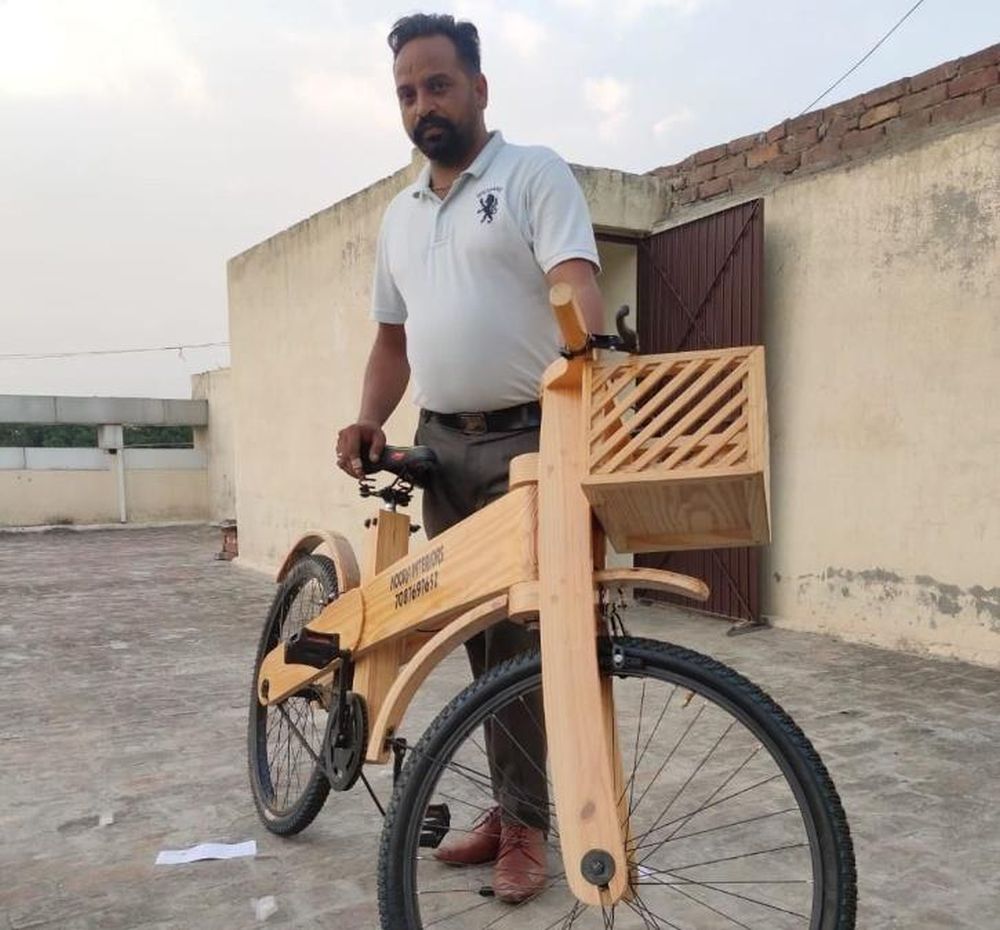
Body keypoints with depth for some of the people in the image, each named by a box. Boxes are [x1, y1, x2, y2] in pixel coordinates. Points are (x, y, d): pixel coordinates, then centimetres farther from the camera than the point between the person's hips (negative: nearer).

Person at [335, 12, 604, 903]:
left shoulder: (535, 174, -1)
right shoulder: (400, 214, 18)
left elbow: (575, 280, -16)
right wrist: (369, 422, 4)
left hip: (528, 440, -6)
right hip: (442, 445, 6)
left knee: (520, 637, -3)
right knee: (479, 636, 10)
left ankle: (524, 822, 13)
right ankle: (511, 807, 23)